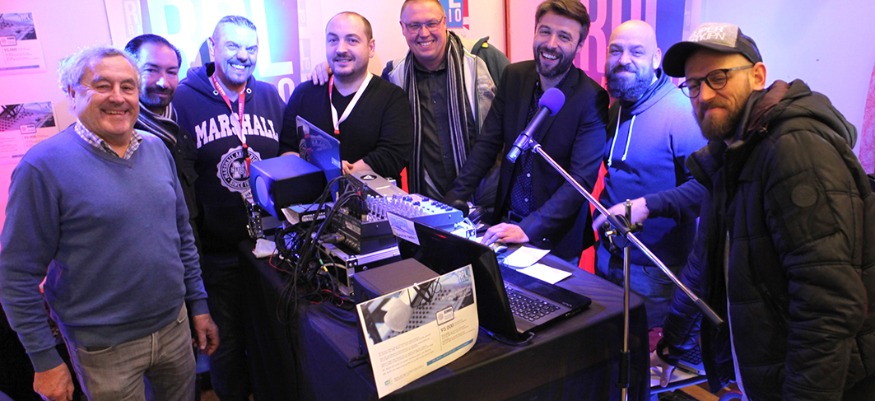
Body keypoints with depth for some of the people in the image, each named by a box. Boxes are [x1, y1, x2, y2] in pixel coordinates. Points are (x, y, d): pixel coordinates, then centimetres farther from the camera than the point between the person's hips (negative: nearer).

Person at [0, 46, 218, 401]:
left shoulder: (157, 150, 3)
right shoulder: (43, 165, -14)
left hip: (175, 325, 5)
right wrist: (45, 360, -10)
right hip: (104, 347, -5)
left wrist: (198, 304, 10)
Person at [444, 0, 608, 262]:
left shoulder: (592, 99, -18)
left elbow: (583, 178, -22)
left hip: (556, 236, -4)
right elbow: (487, 143, -1)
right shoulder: (514, 76, -3)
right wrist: (452, 201, -10)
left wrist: (527, 229, -31)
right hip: (505, 221, 4)